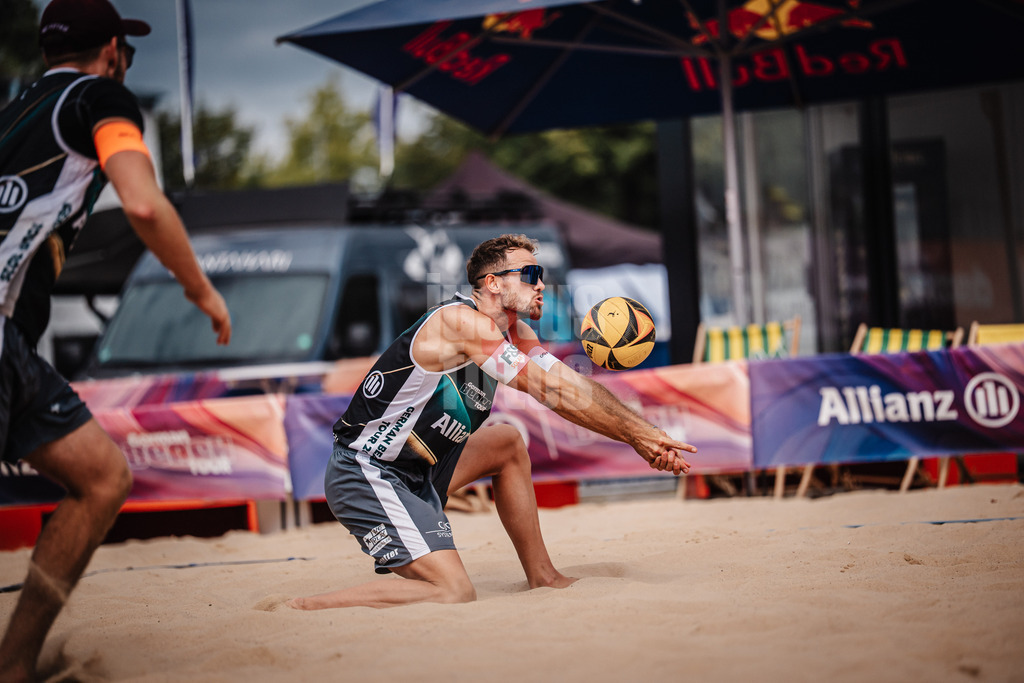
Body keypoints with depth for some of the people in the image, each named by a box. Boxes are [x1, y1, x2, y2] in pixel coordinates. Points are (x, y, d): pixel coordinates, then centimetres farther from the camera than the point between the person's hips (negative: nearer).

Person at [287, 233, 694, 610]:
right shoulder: (462, 321, -18)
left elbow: (572, 387, 8)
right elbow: (553, 393, -21)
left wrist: (640, 435, -4)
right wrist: (635, 433, -17)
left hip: (414, 468, 11)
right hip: (366, 474, -11)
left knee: (508, 443, 21)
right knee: (454, 593, -19)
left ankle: (542, 577, 25)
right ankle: (299, 609, -16)